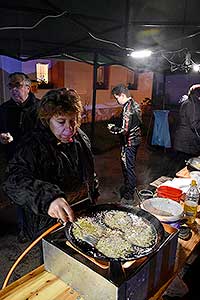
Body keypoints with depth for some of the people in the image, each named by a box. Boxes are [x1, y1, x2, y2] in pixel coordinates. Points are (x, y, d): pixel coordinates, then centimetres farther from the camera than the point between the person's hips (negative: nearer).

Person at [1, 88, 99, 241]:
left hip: (84, 213, 6)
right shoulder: (33, 146, -24)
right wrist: (47, 198, -56)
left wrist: (94, 194, 17)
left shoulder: (81, 138, -3)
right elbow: (14, 180, -40)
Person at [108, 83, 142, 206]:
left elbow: (124, 130, -28)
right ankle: (128, 187, 40)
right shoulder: (135, 104, 7)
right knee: (129, 167, 22)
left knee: (129, 168, 1)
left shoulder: (127, 108, -23)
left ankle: (129, 197, 13)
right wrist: (117, 125, 13)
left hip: (129, 143, -10)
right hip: (136, 139, 10)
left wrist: (112, 128, -10)